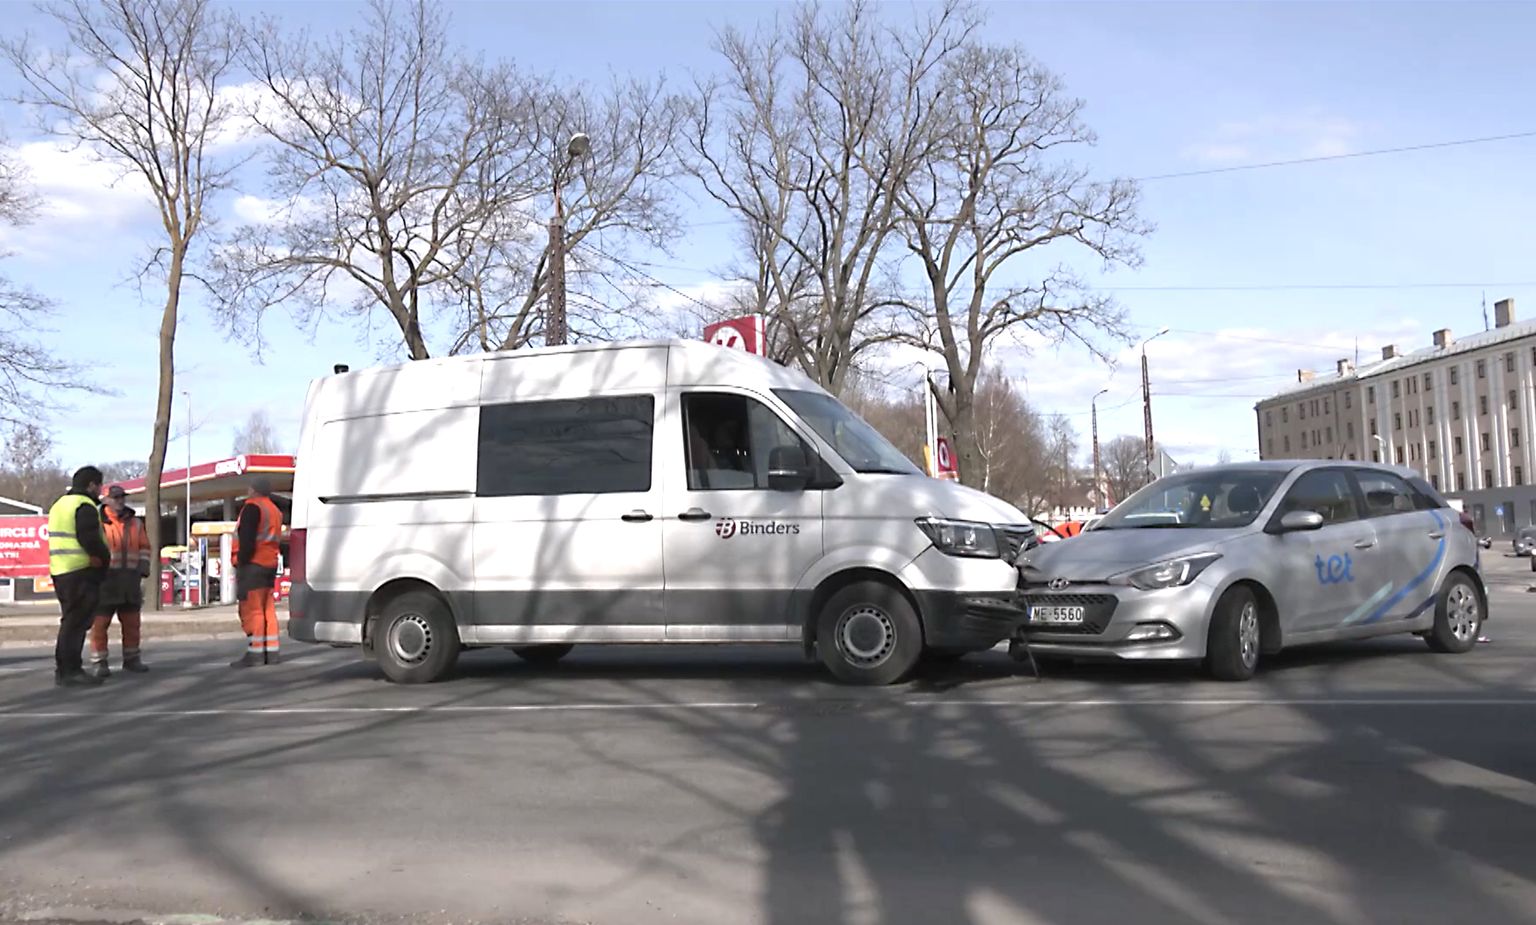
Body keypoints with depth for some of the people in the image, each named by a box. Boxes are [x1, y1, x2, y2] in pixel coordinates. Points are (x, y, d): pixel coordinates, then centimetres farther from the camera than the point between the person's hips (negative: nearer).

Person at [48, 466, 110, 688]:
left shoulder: (60, 505, 21)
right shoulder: (85, 506, -10)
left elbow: (64, 539, 21)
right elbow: (89, 538, -22)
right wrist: (106, 556, -6)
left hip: (60, 571, 10)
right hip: (81, 572, -10)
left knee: (71, 620, 17)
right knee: (77, 622, -7)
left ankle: (63, 668, 22)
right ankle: (70, 671, -7)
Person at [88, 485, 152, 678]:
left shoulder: (135, 523, 13)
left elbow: (144, 548, 14)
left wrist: (142, 573, 4)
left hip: (130, 580, 5)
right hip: (105, 579, -4)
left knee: (132, 622, 8)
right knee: (101, 622, -4)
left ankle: (131, 659, 18)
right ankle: (98, 662, 2)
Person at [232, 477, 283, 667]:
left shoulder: (253, 507, -8)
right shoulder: (275, 511, 21)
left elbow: (247, 539, -17)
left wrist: (242, 560, -16)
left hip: (252, 564, -9)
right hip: (270, 564, 9)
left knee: (251, 610, -9)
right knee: (267, 609, 11)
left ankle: (255, 654, -12)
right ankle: (271, 652, 11)